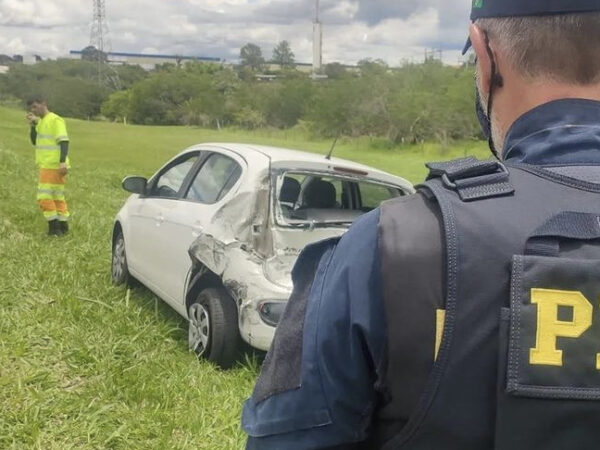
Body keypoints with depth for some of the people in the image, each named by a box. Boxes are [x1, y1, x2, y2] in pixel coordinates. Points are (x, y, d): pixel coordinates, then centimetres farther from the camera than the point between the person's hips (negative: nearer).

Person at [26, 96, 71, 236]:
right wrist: (32, 125, 5)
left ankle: (54, 228, -6)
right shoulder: (41, 122, 17)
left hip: (54, 166, -10)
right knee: (57, 197, 13)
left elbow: (64, 141, -18)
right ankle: (63, 227, 19)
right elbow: (34, 141, 18)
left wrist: (62, 162, -26)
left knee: (45, 196, -10)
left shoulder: (55, 120, -11)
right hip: (47, 166, 10)